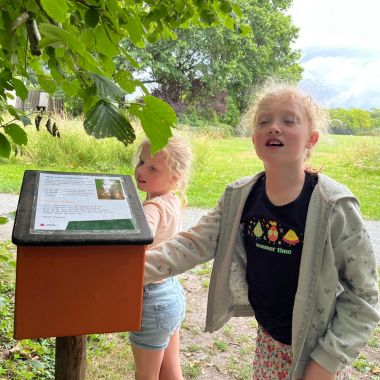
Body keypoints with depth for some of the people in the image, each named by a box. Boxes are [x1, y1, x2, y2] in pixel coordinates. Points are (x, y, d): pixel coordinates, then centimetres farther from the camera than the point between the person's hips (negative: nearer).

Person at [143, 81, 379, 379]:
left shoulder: (334, 207, -22)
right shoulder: (240, 197, -9)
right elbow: (195, 244, -8)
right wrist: (136, 267, -20)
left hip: (315, 351, -4)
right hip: (268, 340, 4)